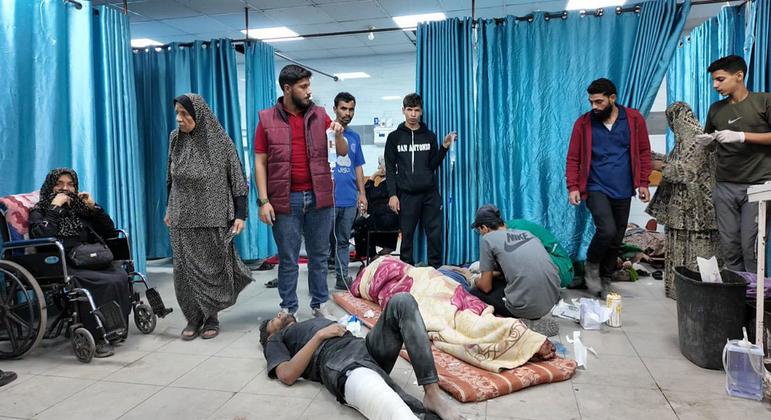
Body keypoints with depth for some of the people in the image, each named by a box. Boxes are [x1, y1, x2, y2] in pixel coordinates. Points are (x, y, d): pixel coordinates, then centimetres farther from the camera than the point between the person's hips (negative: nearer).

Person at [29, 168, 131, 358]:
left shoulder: (79, 209, 26)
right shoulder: (39, 212, 15)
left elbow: (110, 232, 20)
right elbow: (42, 236, -8)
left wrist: (93, 207, 12)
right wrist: (55, 207, -4)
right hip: (63, 265, -4)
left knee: (121, 276, -29)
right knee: (106, 283, -32)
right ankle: (96, 337, -23)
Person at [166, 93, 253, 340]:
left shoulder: (220, 140, -8)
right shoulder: (176, 139, 3)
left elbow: (237, 179, -6)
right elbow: (171, 178, 16)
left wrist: (240, 215, -10)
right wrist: (169, 209, 17)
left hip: (213, 217, -3)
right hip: (183, 218, 3)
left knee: (212, 267, 5)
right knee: (185, 269, 2)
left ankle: (211, 317, 19)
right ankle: (194, 318, 14)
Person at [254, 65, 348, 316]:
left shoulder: (319, 115, 7)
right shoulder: (267, 119, 1)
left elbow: (343, 153, 9)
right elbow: (260, 162, 0)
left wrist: (338, 135, -13)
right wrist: (263, 201, -7)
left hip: (318, 197, 2)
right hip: (285, 200, -2)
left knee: (319, 255, 10)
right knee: (288, 259, 7)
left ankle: (319, 305, 23)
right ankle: (288, 310, 18)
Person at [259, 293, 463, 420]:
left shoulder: (317, 321, 45)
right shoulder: (276, 340, 26)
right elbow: (287, 375, 3)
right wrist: (319, 336, 2)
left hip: (365, 347, 7)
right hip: (338, 362, -7)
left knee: (402, 301, -22)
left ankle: (433, 395, -29)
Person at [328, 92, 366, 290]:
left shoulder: (354, 136, 14)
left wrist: (362, 193, 12)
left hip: (350, 199, 5)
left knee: (343, 241, 12)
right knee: (325, 240, 2)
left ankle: (342, 278, 20)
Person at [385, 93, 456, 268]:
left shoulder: (429, 136, 11)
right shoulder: (394, 137, 6)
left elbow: (433, 165, 8)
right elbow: (390, 169, 3)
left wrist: (445, 147, -4)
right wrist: (392, 194, -7)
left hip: (430, 194, 2)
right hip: (406, 195, -2)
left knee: (435, 235, -1)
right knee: (407, 236, 2)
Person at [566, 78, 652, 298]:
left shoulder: (634, 119, 0)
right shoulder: (583, 123, -3)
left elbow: (644, 152, 5)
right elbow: (573, 158, -1)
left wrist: (643, 183, 1)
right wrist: (573, 187, -8)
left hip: (623, 191, 3)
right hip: (596, 189, -2)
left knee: (616, 239, 9)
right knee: (607, 230, -20)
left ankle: (605, 279, 28)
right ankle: (592, 265, 8)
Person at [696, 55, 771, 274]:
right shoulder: (716, 109, 14)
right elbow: (708, 138, 25)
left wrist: (741, 136, -12)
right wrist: (705, 140, 2)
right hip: (725, 186, 4)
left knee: (751, 246, -7)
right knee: (729, 246, 2)